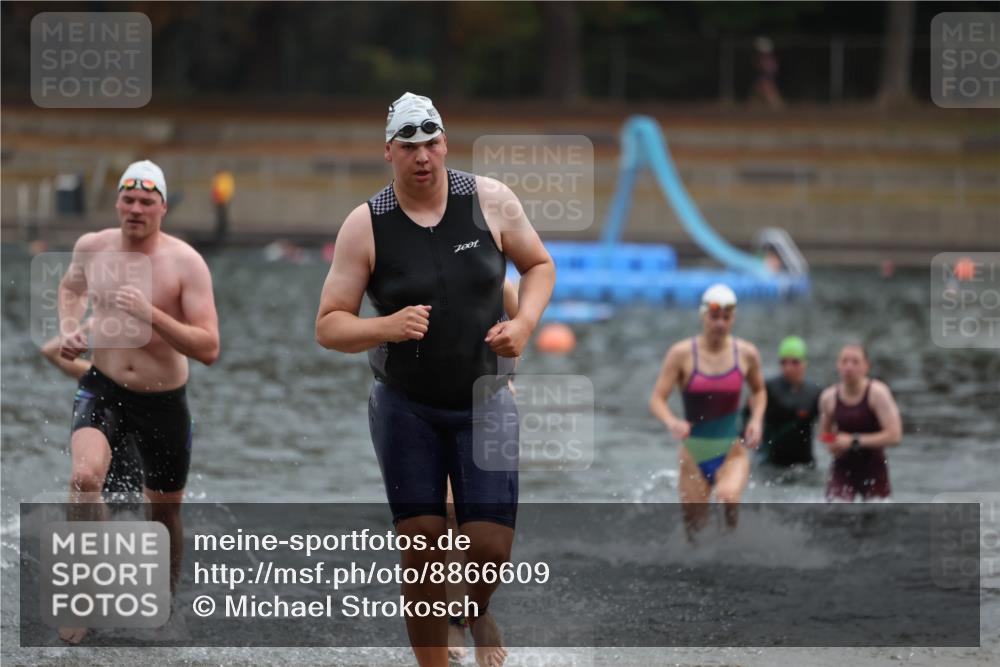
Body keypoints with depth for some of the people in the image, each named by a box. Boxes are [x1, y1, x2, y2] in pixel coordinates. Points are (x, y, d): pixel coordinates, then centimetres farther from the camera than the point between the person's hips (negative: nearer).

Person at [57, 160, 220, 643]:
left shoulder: (186, 263, -13)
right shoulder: (92, 247, -3)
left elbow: (209, 350, -19)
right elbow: (72, 286, 23)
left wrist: (151, 314, -29)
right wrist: (68, 328, 4)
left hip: (164, 402, -1)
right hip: (103, 390, 1)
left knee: (164, 515, 12)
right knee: (84, 477, -28)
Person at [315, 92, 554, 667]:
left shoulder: (491, 200, -6)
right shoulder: (366, 225, -9)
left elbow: (539, 264, 9)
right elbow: (328, 326, -7)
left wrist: (524, 323, -10)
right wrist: (385, 327, -27)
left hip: (485, 401, 0)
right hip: (405, 407, 0)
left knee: (491, 546, -7)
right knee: (422, 546, -3)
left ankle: (480, 610, 29)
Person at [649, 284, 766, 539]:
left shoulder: (746, 354, 0)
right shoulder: (682, 353, -7)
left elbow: (758, 390, 20)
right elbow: (657, 399, -9)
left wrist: (756, 420, 1)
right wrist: (672, 423, -30)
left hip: (732, 452, 0)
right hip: (694, 453, 0)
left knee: (728, 495, -32)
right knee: (696, 528, 3)